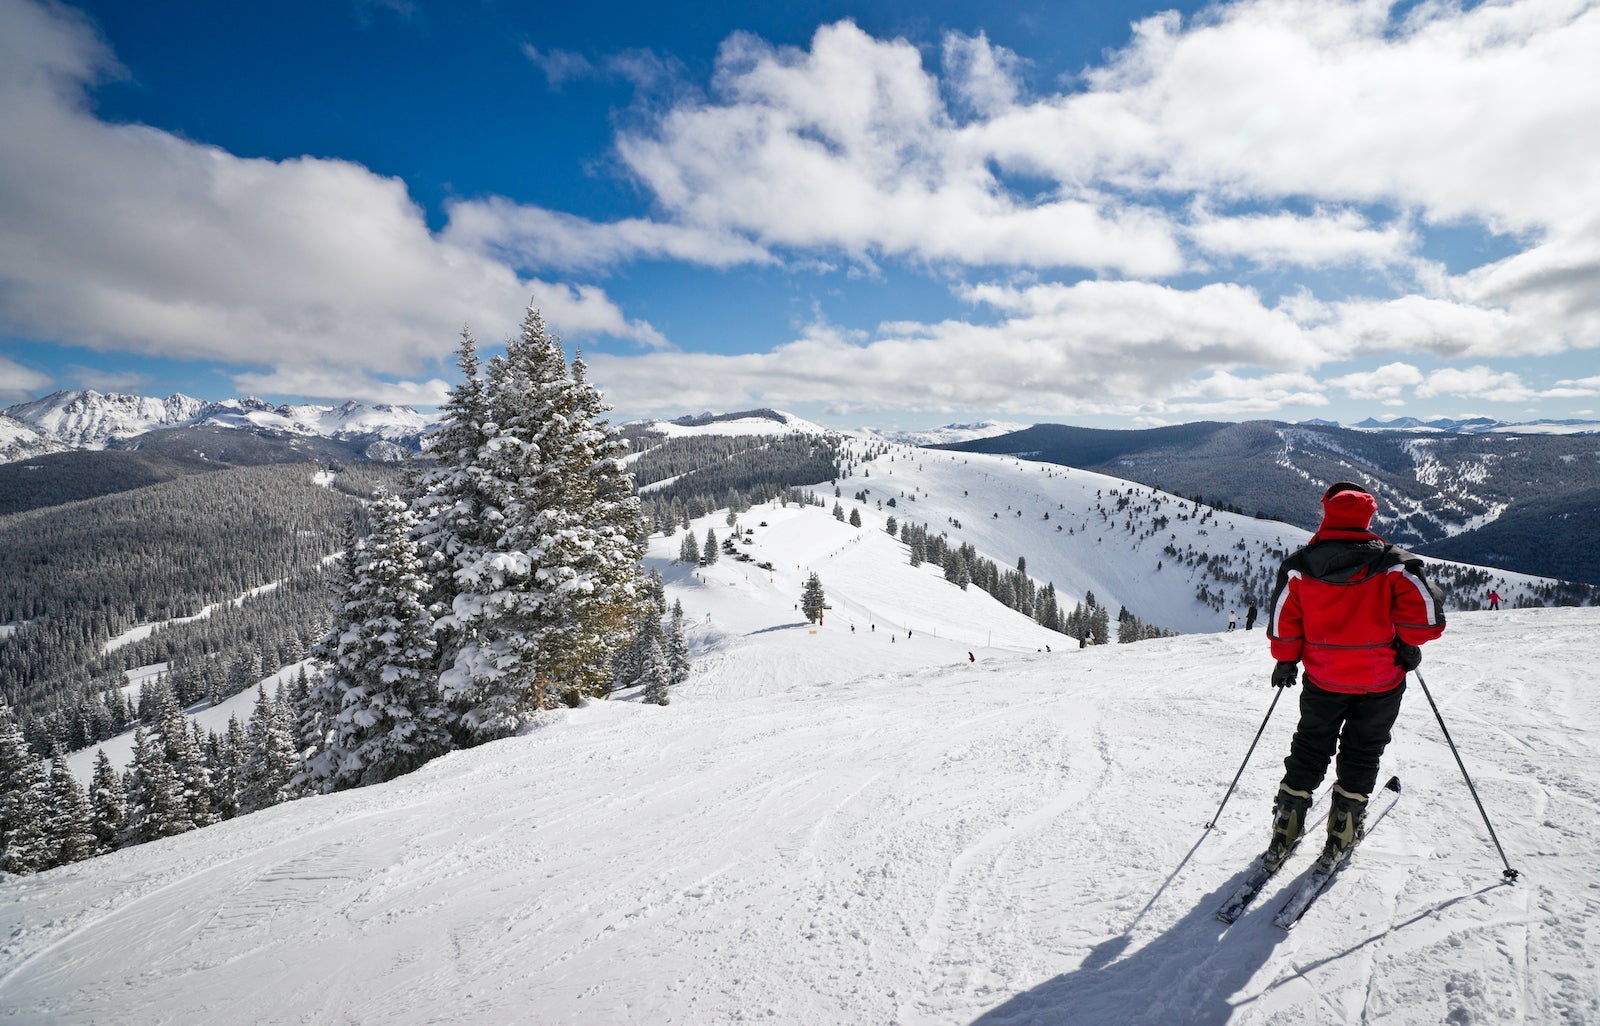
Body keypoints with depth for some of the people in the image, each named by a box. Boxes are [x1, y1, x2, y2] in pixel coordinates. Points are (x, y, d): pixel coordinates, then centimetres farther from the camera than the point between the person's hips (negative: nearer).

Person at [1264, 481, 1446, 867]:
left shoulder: (1299, 565, -8)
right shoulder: (1391, 564, -9)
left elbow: (1282, 619, -7)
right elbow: (1424, 606, -16)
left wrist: (1286, 661, 7)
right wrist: (1408, 644, 3)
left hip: (1322, 679, 1)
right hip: (1381, 680, 0)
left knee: (1309, 749, 16)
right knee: (1361, 753, 17)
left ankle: (1285, 831, 17)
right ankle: (1342, 835, 22)